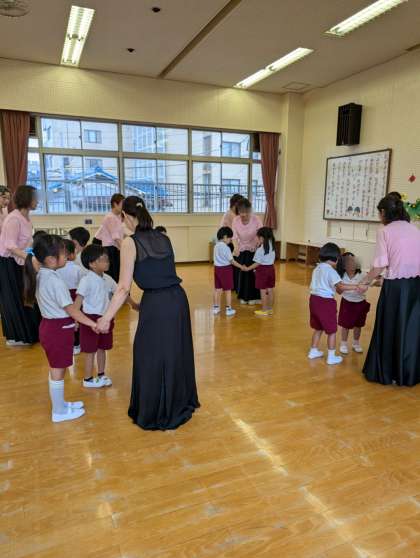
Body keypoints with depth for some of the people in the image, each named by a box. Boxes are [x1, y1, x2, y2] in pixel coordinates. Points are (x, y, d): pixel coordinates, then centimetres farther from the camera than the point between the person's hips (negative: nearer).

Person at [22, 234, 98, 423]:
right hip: (59, 329, -9)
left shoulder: (40, 275, 2)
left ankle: (60, 403, 37)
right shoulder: (55, 281, -24)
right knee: (58, 371, 5)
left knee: (56, 369, 21)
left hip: (49, 325, 9)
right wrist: (92, 323, -20)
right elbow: (71, 309, -23)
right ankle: (59, 412, 21)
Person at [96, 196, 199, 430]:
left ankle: (154, 415, 28)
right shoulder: (164, 238, 11)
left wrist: (107, 317, -4)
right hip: (178, 299, 7)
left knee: (152, 358, 11)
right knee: (177, 353, 21)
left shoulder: (130, 243, -7)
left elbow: (124, 287, -10)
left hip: (156, 305, -6)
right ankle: (180, 406, 40)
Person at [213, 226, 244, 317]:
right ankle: (228, 309, 9)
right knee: (228, 290, 3)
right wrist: (242, 267, -6)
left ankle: (216, 308, 20)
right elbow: (232, 261, -14)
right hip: (226, 269, -7)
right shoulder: (226, 247, -16)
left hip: (217, 268, 7)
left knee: (217, 289, 13)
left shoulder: (216, 246, 7)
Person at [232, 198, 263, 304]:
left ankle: (253, 297, 15)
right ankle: (243, 296, 20)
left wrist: (256, 245, -35)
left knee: (253, 272, 0)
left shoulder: (256, 220, -20)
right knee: (242, 272, 5)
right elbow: (234, 236, -14)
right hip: (241, 250, 2)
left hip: (253, 250, -2)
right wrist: (236, 248, -31)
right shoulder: (236, 220, -13)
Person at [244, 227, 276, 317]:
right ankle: (270, 309, 22)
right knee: (270, 290, 12)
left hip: (263, 270, -7)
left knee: (263, 291, 1)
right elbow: (272, 259, 10)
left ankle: (264, 310, 8)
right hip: (271, 268, 7)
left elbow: (258, 263, -16)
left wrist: (248, 268, -9)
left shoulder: (260, 249, -18)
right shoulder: (272, 247, 3)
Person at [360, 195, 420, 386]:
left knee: (390, 329, 9)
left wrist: (365, 282, 2)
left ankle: (385, 373, 21)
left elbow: (381, 264, -10)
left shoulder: (384, 231, -6)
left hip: (395, 286, -5)